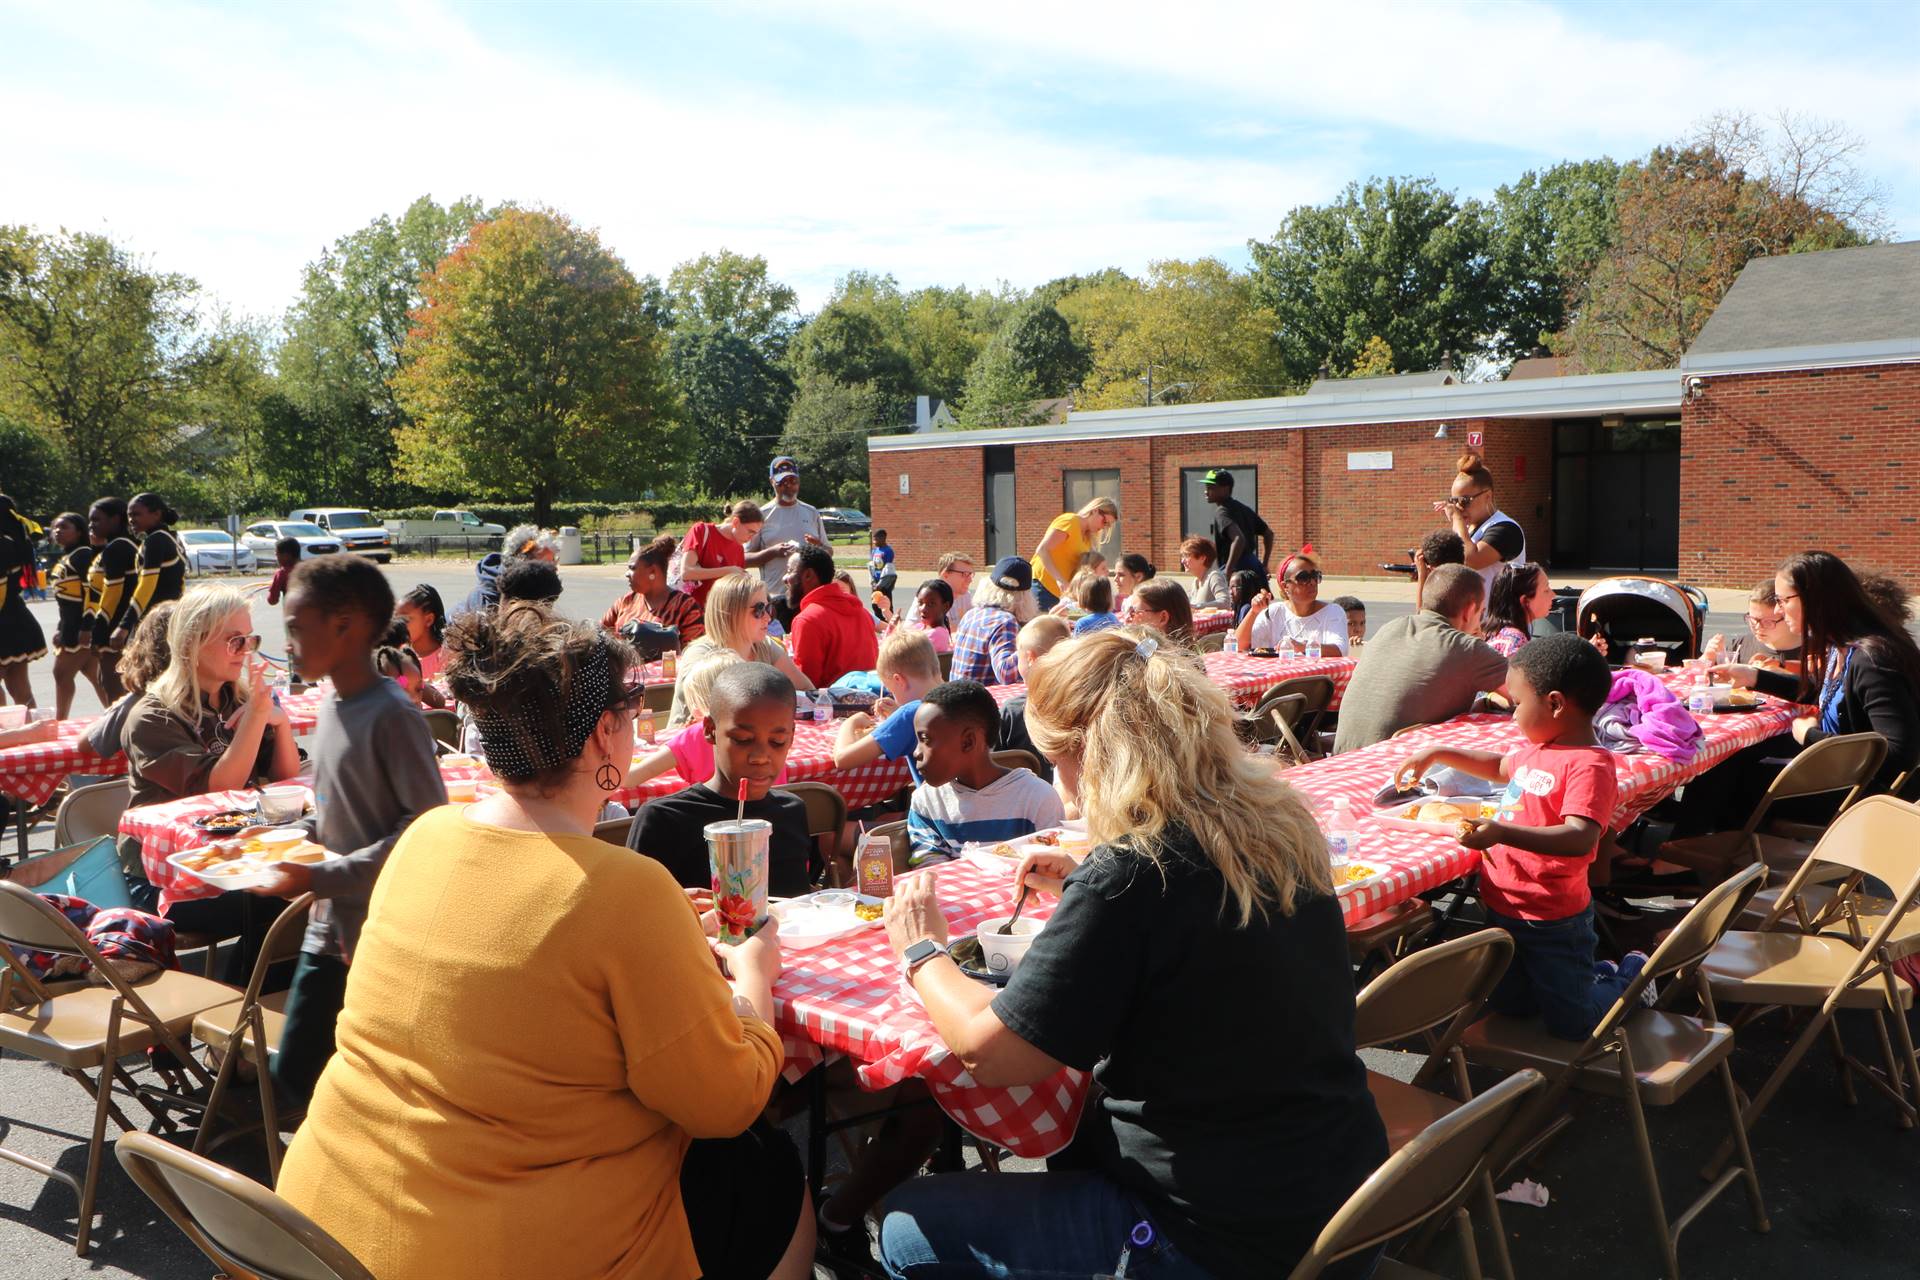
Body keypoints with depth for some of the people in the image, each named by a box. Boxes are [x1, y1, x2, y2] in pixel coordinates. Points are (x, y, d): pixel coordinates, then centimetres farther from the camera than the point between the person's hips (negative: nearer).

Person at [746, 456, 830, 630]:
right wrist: (772, 552, -16)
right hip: (776, 600, -3)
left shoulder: (811, 513, 13)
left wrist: (819, 547, -6)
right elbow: (745, 559, 1)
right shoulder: (762, 516, 4)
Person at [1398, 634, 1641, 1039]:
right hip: (1505, 909, 9)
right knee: (1507, 1006, 23)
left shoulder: (1589, 765, -24)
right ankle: (1594, 974, 39)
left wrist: (1502, 832, -46)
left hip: (1552, 924, -9)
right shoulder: (1538, 751, 5)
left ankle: (1631, 976, 32)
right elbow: (1501, 767, 28)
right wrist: (1438, 755, 23)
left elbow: (1579, 838, -37)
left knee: (1569, 1024, 8)